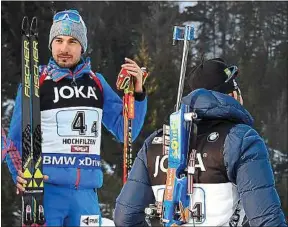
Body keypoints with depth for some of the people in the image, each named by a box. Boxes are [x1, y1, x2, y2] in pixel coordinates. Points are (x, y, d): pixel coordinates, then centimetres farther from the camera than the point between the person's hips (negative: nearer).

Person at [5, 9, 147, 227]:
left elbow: (125, 131, 13)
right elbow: (16, 140, 3)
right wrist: (20, 175, -15)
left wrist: (137, 94, -2)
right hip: (47, 189, -3)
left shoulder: (96, 82, 11)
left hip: (86, 192, 4)